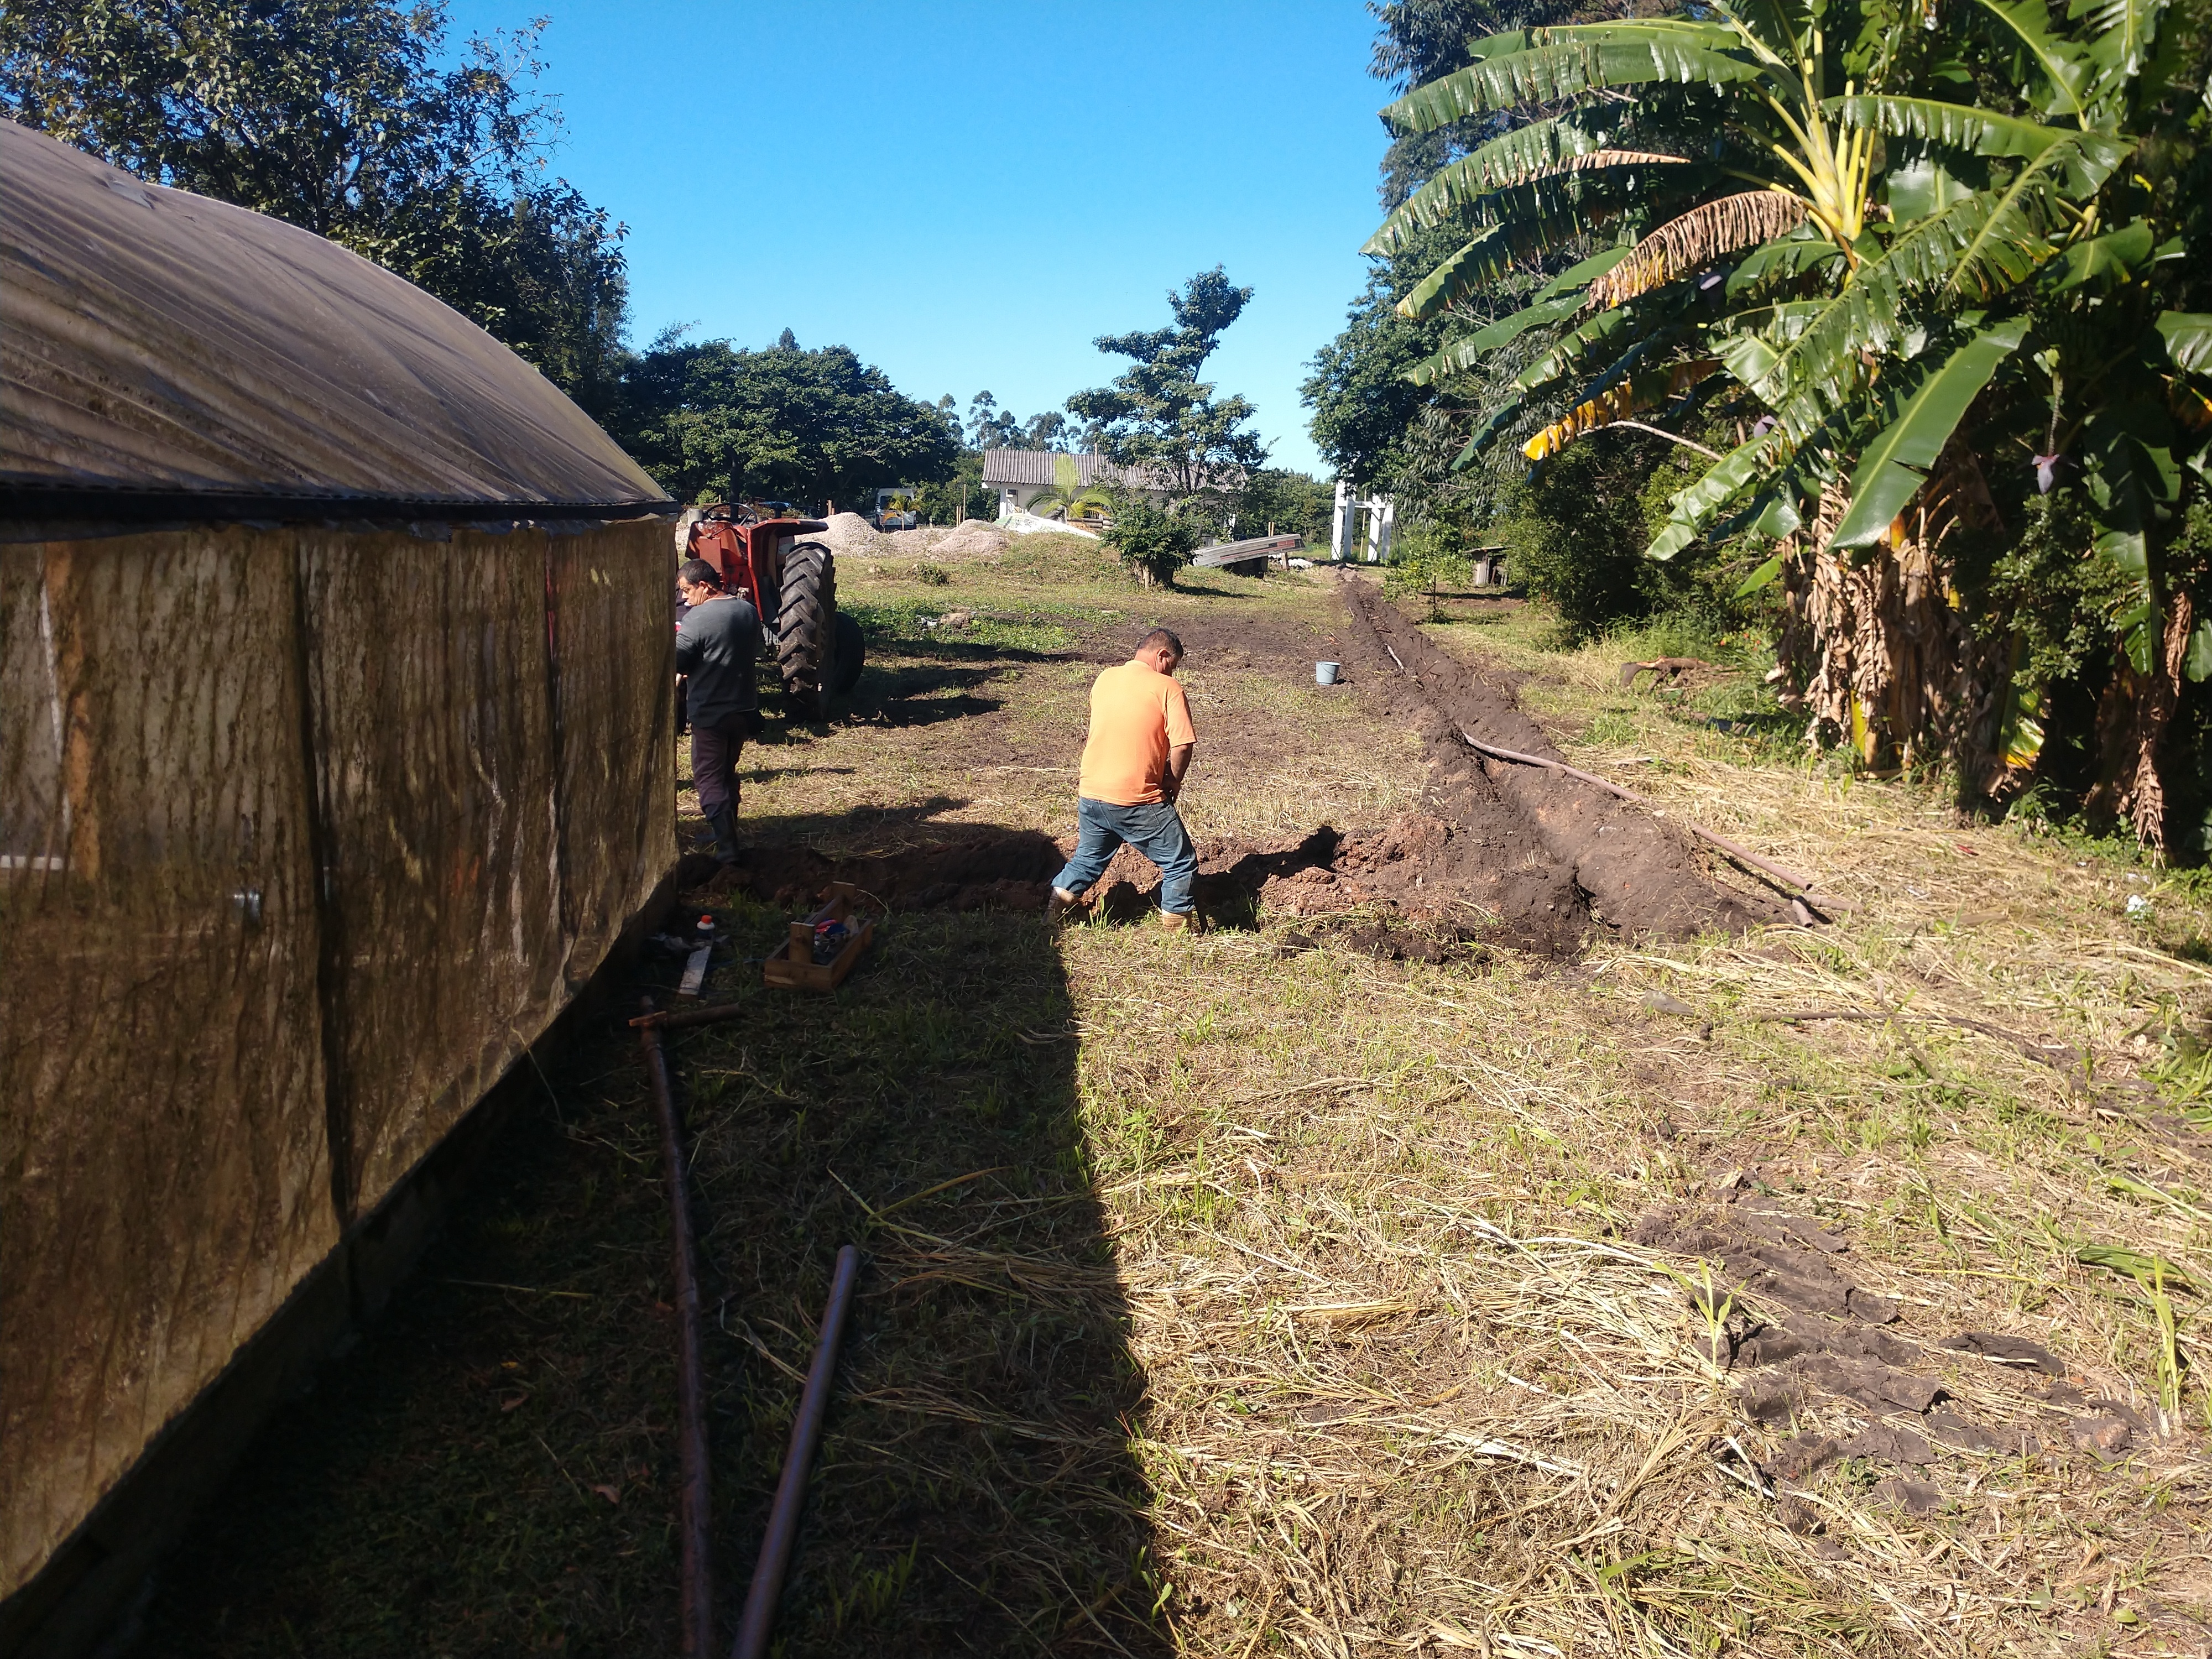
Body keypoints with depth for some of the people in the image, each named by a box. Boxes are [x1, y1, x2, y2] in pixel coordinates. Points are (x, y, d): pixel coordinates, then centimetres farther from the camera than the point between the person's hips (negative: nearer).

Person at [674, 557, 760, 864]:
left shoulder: (697, 618, -18)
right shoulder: (748, 611, 4)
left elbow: (674, 663, -16)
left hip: (710, 712, -7)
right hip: (744, 708, 7)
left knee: (709, 780, 0)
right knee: (727, 773, 22)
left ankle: (727, 849, -6)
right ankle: (724, 832, 34)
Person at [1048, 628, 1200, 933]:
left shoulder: (1103, 680, 9)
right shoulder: (1168, 688, -8)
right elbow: (1182, 746, -15)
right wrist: (1173, 784, 3)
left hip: (1091, 794, 6)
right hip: (1138, 802, -6)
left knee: (1087, 859, 26)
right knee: (1181, 864, 9)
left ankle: (1050, 916, 28)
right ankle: (1178, 930, 13)